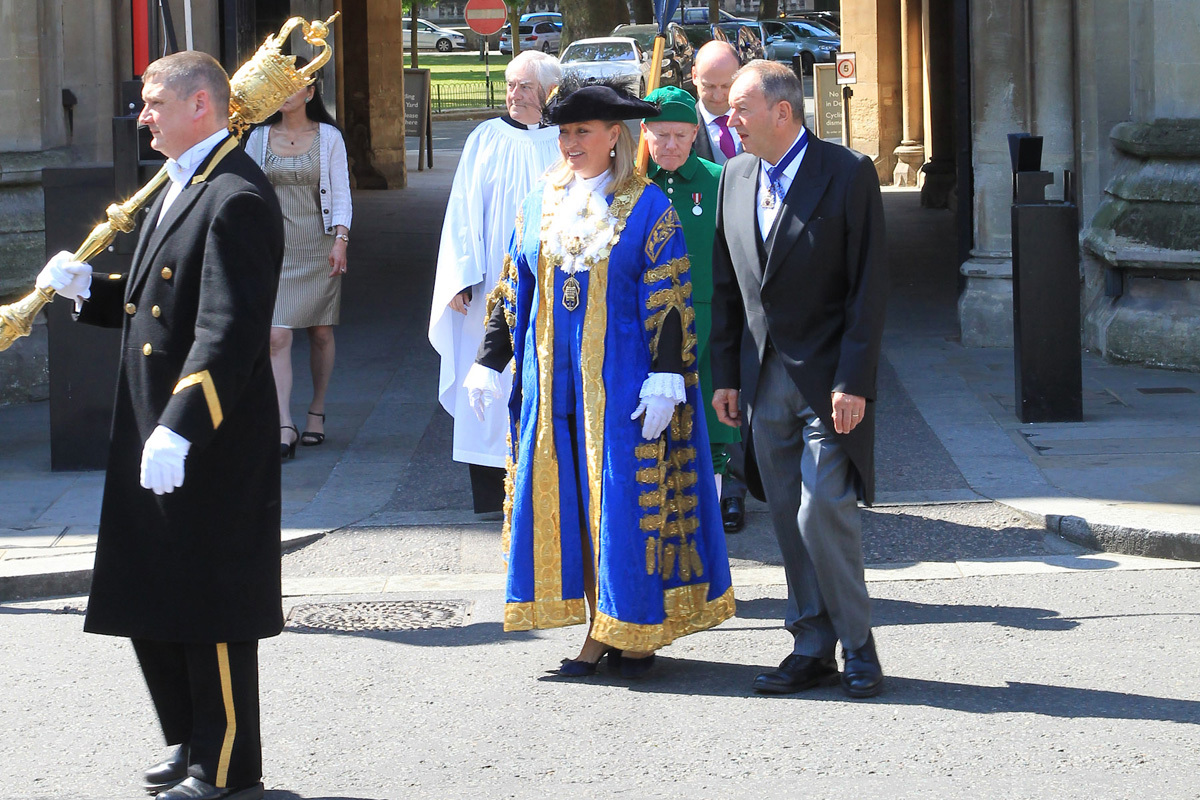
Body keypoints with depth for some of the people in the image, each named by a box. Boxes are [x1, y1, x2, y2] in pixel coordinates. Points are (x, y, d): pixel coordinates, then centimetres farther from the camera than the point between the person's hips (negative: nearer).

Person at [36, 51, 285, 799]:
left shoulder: (237, 198, -18)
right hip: (158, 430, 10)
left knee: (211, 605, -1)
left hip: (213, 439, -10)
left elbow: (230, 329, -25)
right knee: (151, 599, 16)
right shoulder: (179, 187, 16)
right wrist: (88, 287, 5)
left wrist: (181, 428, -31)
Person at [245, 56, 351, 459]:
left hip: (318, 247, 0)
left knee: (320, 332, 6)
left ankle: (316, 412, 24)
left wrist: (340, 239, -9)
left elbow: (341, 192, 2)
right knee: (276, 336, -12)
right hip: (274, 248, 0)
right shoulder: (259, 138, 8)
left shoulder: (328, 136, 4)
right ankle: (284, 427, -16)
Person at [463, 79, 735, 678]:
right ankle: (598, 629, 11)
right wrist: (489, 362, 10)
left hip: (619, 377, -5)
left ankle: (635, 631, 7)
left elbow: (669, 302, -9)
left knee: (627, 498, -3)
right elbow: (512, 291, 14)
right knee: (563, 498, 4)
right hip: (554, 377, 5)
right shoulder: (540, 203, 9)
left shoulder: (647, 207, -5)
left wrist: (666, 380, -16)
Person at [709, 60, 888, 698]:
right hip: (763, 378, 5)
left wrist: (853, 381, -15)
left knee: (823, 516, -10)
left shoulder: (847, 174, -8)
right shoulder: (736, 177, 9)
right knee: (788, 521, 7)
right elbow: (726, 284, 13)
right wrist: (726, 375, 9)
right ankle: (813, 648, 15)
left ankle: (858, 646, 6)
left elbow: (869, 286, -10)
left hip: (827, 378, -5)